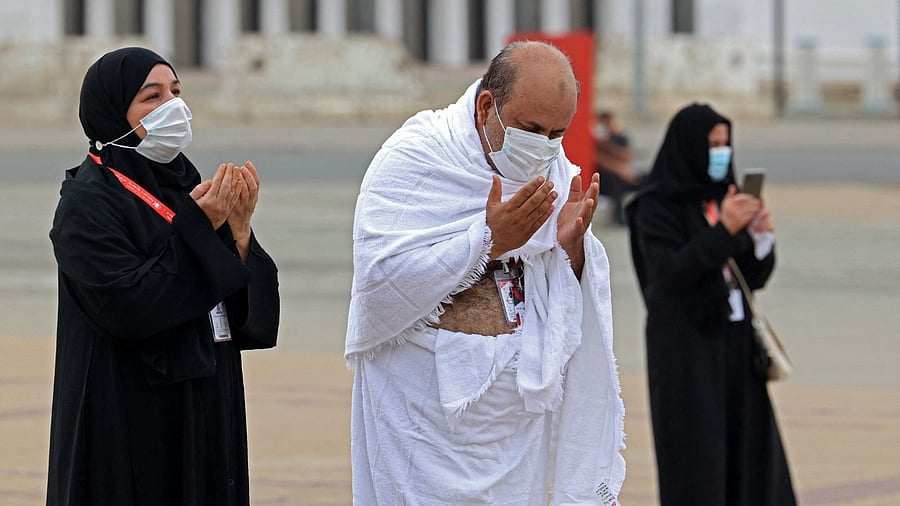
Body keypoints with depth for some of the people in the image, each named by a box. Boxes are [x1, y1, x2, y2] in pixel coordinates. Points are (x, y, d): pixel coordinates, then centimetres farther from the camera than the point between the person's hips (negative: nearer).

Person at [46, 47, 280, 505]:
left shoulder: (179, 185, 11)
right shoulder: (88, 200, -10)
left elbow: (243, 308, 7)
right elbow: (126, 309, -21)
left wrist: (238, 230, -10)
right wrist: (199, 230, -20)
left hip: (204, 414, 7)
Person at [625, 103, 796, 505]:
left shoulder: (724, 198, 11)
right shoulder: (658, 205, -7)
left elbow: (755, 276, 10)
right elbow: (669, 273, -18)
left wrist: (761, 236, -10)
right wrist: (723, 230, -24)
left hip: (734, 340, 6)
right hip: (686, 346, -6)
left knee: (750, 453, 2)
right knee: (696, 463, -8)